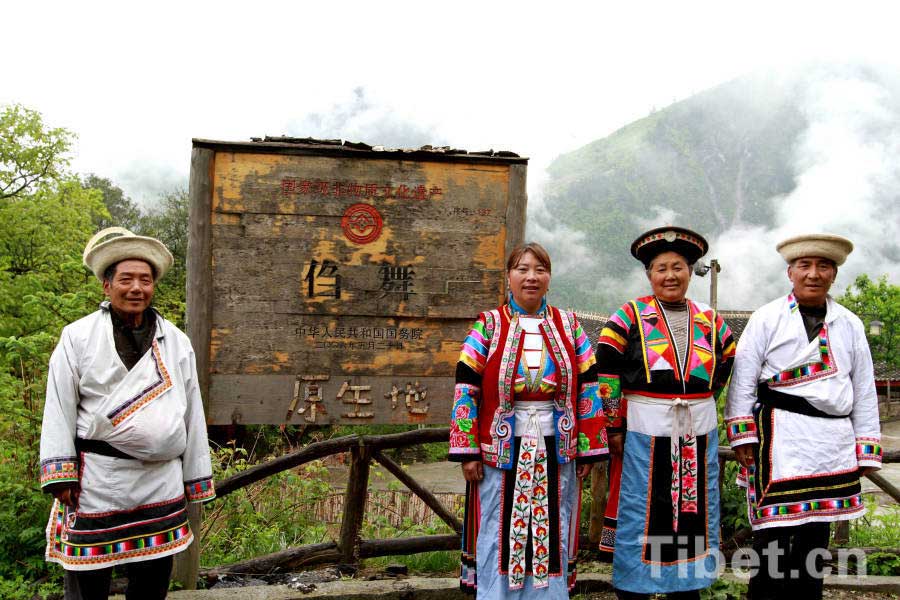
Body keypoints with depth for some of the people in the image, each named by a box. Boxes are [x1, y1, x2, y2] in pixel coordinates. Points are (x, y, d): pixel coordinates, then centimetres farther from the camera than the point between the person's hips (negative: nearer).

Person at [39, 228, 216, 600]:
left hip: (162, 484, 3)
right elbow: (59, 410, -1)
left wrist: (196, 482, 10)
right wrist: (60, 476, -7)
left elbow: (192, 413, 10)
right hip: (96, 481, -3)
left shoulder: (177, 343, 8)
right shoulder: (77, 338, 0)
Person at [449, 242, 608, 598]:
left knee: (551, 539, 12)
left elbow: (588, 390, 6)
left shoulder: (569, 326, 5)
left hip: (556, 453, 2)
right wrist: (468, 451, -8)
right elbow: (466, 390, -4)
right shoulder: (489, 326, -1)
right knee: (499, 540, 8)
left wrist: (589, 448, 2)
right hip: (501, 452, -2)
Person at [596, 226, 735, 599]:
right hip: (643, 433, -4)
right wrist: (614, 427, -6)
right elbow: (606, 374, -5)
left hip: (699, 435, 4)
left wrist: (697, 401, 12)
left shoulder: (710, 321, 8)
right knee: (640, 518, 3)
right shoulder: (629, 316, -4)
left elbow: (725, 365, 21)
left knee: (692, 515, 13)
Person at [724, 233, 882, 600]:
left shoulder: (850, 325, 11)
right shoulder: (767, 319, 1)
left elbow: (864, 392, 12)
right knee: (774, 531, -5)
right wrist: (743, 436, -6)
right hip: (779, 439, -4)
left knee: (816, 532, 11)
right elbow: (743, 380, -2)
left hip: (833, 443, 4)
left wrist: (865, 450, 8)